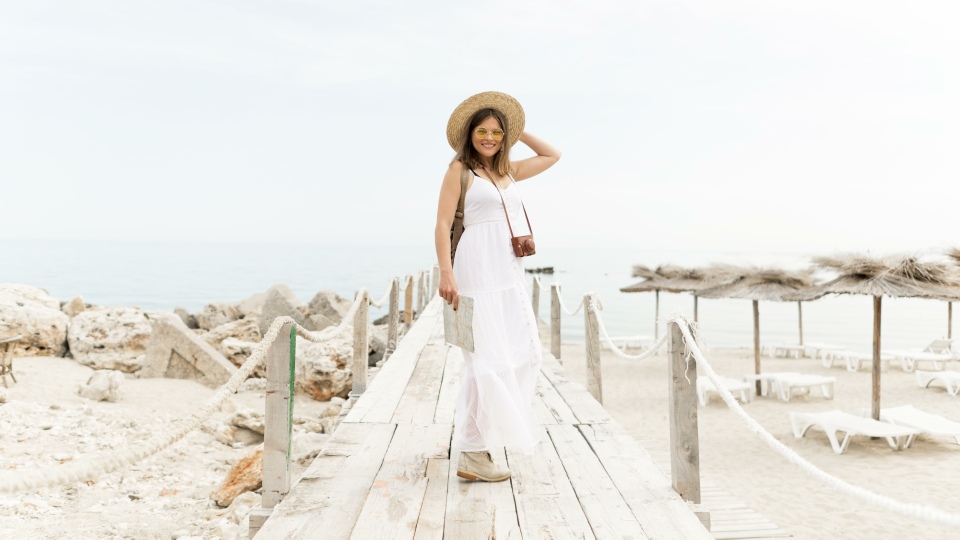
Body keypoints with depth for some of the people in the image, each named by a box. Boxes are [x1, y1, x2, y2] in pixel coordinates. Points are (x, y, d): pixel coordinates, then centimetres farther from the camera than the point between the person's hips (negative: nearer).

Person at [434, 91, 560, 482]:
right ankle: (473, 455, -3)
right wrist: (446, 273, -19)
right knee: (487, 357, -10)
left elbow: (552, 156, 29)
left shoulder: (509, 171, 17)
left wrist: (519, 132, 21)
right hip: (478, 268, -8)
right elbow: (443, 223, -8)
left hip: (509, 273, 8)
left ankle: (470, 421, 24)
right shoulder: (459, 170, -1)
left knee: (524, 352, 11)